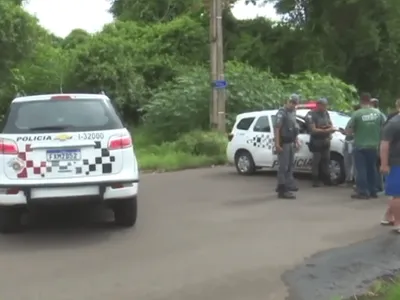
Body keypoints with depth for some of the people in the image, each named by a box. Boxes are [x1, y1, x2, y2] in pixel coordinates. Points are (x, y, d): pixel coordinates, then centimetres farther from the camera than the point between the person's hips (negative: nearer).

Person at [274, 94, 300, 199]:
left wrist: (296, 140, 18)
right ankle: (282, 190, -8)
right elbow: (277, 128, -21)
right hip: (283, 143, -9)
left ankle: (288, 185, 28)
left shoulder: (293, 112, 13)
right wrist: (277, 144, -27)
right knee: (283, 167, -9)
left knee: (289, 166, 16)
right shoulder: (282, 112, -14)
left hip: (291, 143, 9)